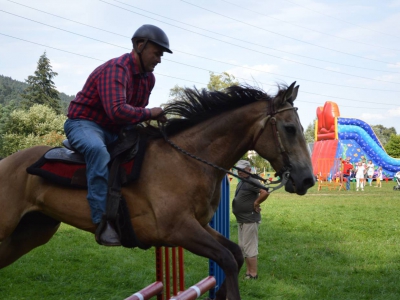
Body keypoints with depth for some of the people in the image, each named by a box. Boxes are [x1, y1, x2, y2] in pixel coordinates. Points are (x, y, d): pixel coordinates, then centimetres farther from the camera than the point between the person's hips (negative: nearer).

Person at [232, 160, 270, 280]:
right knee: (243, 247, 16)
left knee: (249, 247, -7)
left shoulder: (252, 182, -17)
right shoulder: (241, 182, 14)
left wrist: (256, 204, -20)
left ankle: (253, 274, -1)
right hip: (241, 220, 11)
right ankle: (248, 272, 24)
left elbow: (265, 193, -31)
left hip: (250, 220, -11)